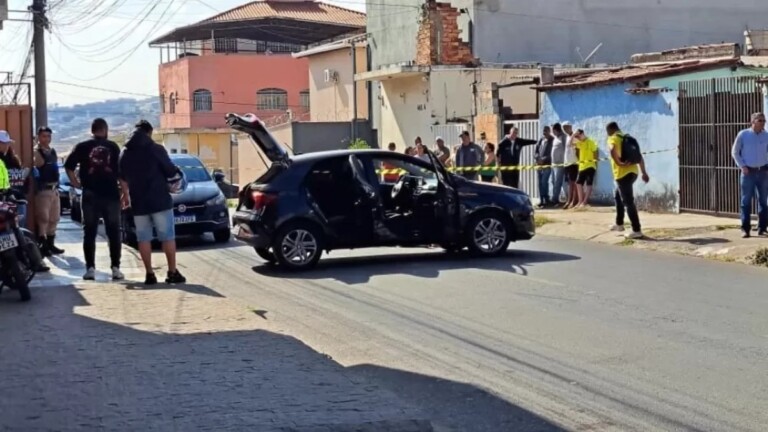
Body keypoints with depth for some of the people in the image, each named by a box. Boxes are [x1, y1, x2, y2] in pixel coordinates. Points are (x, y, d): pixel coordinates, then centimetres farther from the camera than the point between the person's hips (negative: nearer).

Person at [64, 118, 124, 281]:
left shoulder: (82, 147, 4)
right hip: (111, 194, 0)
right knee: (114, 233, 7)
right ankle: (115, 268, 2)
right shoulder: (113, 147, 4)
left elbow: (68, 166, -7)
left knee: (89, 233, 6)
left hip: (90, 195, 0)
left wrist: (76, 183, 2)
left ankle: (90, 268, 1)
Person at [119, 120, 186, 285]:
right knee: (167, 236, 2)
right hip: (159, 200, -4)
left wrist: (126, 194, 33)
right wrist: (176, 171, 16)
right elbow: (171, 171, -7)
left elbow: (122, 178, 18)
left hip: (138, 202, 4)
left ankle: (150, 274, 3)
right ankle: (172, 272, 0)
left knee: (144, 238, 7)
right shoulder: (156, 149, -7)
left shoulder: (125, 153, 7)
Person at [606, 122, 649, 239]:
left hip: (623, 174, -9)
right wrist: (644, 172, 18)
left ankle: (637, 231, -9)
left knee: (628, 202, -7)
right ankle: (619, 224, 34)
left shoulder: (613, 139, -4)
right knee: (618, 197, 26)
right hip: (632, 172, 9)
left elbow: (612, 150, -29)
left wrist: (619, 163, -19)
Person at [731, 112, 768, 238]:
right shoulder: (743, 135, -2)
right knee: (746, 200, -3)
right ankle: (745, 229, 0)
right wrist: (742, 166, -6)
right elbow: (735, 152, 3)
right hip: (748, 172, -3)